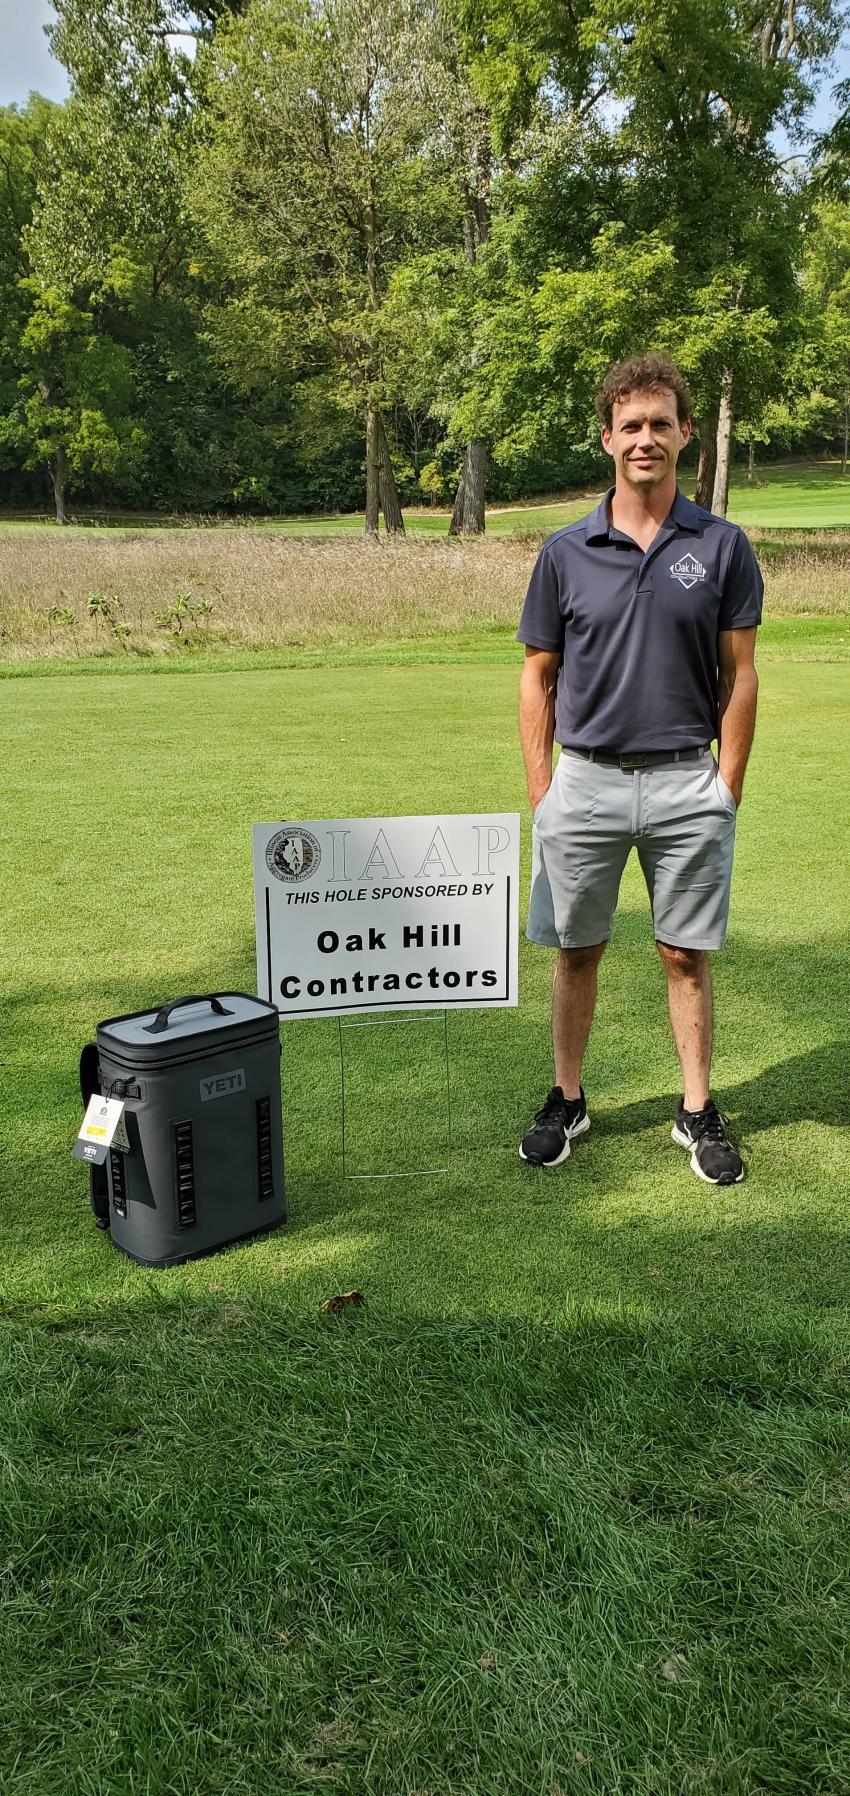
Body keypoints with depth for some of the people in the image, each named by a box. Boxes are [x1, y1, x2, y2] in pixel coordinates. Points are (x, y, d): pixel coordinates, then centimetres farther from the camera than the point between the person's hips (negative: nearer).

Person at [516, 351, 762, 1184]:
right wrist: (541, 794, 0)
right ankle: (566, 1099, 26)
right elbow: (538, 678, 5)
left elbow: (739, 677, 2)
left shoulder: (722, 546, 0)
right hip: (584, 780, 1)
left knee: (686, 956, 7)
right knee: (575, 952, 10)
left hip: (685, 781, -1)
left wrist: (727, 791, -3)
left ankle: (698, 1110, 21)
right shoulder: (565, 552, 1)